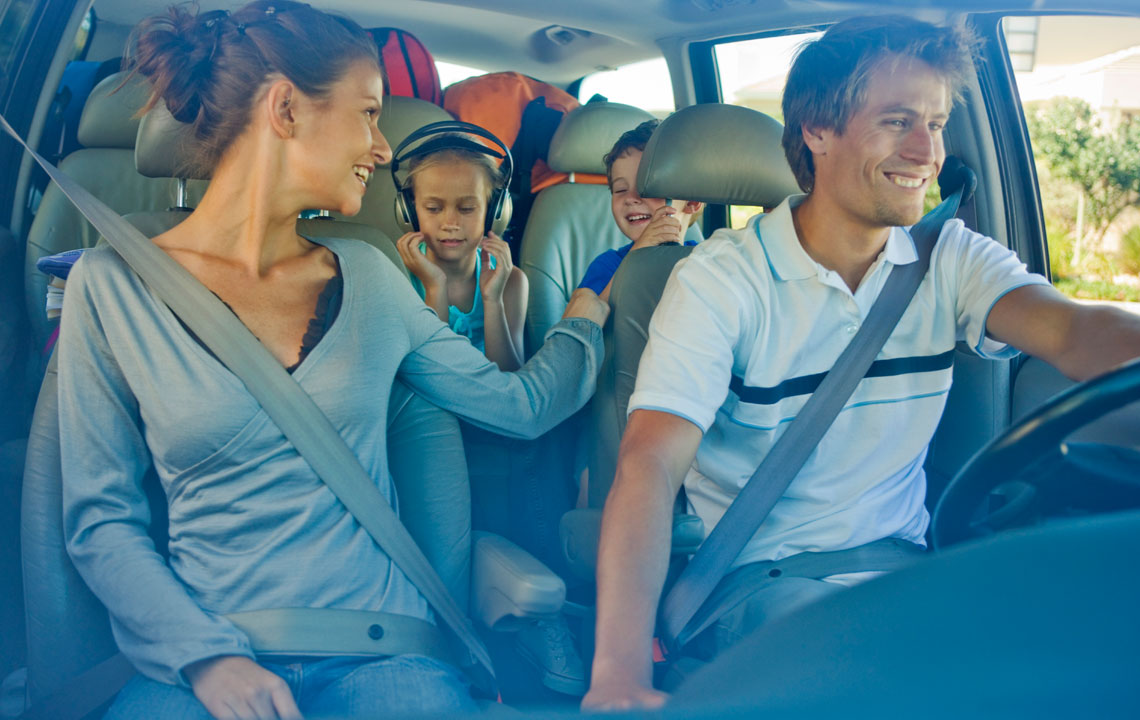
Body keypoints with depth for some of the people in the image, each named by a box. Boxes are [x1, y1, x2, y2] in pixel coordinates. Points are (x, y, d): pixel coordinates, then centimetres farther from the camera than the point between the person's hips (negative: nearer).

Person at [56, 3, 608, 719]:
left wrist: (586, 317, 25)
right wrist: (207, 656, -12)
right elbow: (100, 517, -1)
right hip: (198, 657, -1)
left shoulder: (367, 277, 6)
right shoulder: (113, 284, -2)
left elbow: (520, 403, 11)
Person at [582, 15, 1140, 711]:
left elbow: (1075, 335, -17)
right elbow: (651, 463, -22)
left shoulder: (953, 259, 2)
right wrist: (620, 673, -36)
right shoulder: (721, 279, -11)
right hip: (759, 575, -4)